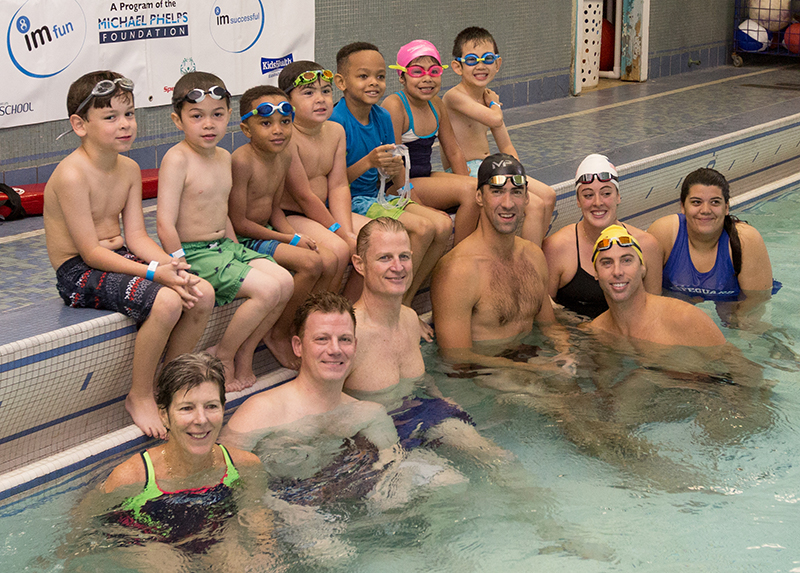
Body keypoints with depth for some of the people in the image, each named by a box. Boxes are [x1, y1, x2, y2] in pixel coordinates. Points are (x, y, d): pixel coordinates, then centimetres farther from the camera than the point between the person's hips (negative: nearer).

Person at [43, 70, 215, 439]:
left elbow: (136, 236, 3)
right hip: (78, 274, -8)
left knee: (202, 294, -10)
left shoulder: (129, 169, 7)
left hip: (118, 258, 8)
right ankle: (139, 396, -9)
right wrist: (153, 272, -29)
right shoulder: (72, 175, -19)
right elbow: (91, 252, -21)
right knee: (165, 302, -29)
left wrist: (170, 265, -16)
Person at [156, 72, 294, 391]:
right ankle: (223, 356, -2)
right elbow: (165, 224, -19)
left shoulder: (224, 158, 11)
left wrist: (238, 253, 12)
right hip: (193, 252, -8)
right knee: (267, 289, -21)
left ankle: (245, 354, 7)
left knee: (285, 282, -7)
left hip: (225, 245, 8)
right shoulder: (177, 159, -15)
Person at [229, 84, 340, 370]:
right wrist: (292, 240, -16)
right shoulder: (242, 161, -22)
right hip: (243, 239, -8)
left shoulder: (285, 155, 3)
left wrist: (297, 235, -6)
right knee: (310, 263, -22)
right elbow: (239, 222, -21)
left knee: (331, 262, -4)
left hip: (266, 231, 8)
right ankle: (278, 335, -4)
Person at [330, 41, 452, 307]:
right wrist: (367, 162, -28)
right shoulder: (336, 121, -16)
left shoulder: (382, 117, 7)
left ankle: (405, 303, -1)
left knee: (443, 224, -8)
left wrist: (396, 169, -6)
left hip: (377, 196, 8)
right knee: (422, 227, -22)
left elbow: (399, 183, 15)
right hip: (349, 203, -8)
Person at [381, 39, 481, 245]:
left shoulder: (436, 104, 8)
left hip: (426, 177, 8)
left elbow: (453, 152, 16)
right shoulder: (395, 106, -15)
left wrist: (468, 185, 3)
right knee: (469, 191, -23)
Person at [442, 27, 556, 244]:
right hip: (464, 175, -9)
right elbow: (495, 120, -31)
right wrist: (494, 103, -8)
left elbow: (505, 146, 16)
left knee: (548, 196, 5)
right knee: (535, 205, -18)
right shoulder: (455, 96, -16)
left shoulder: (488, 98, 12)